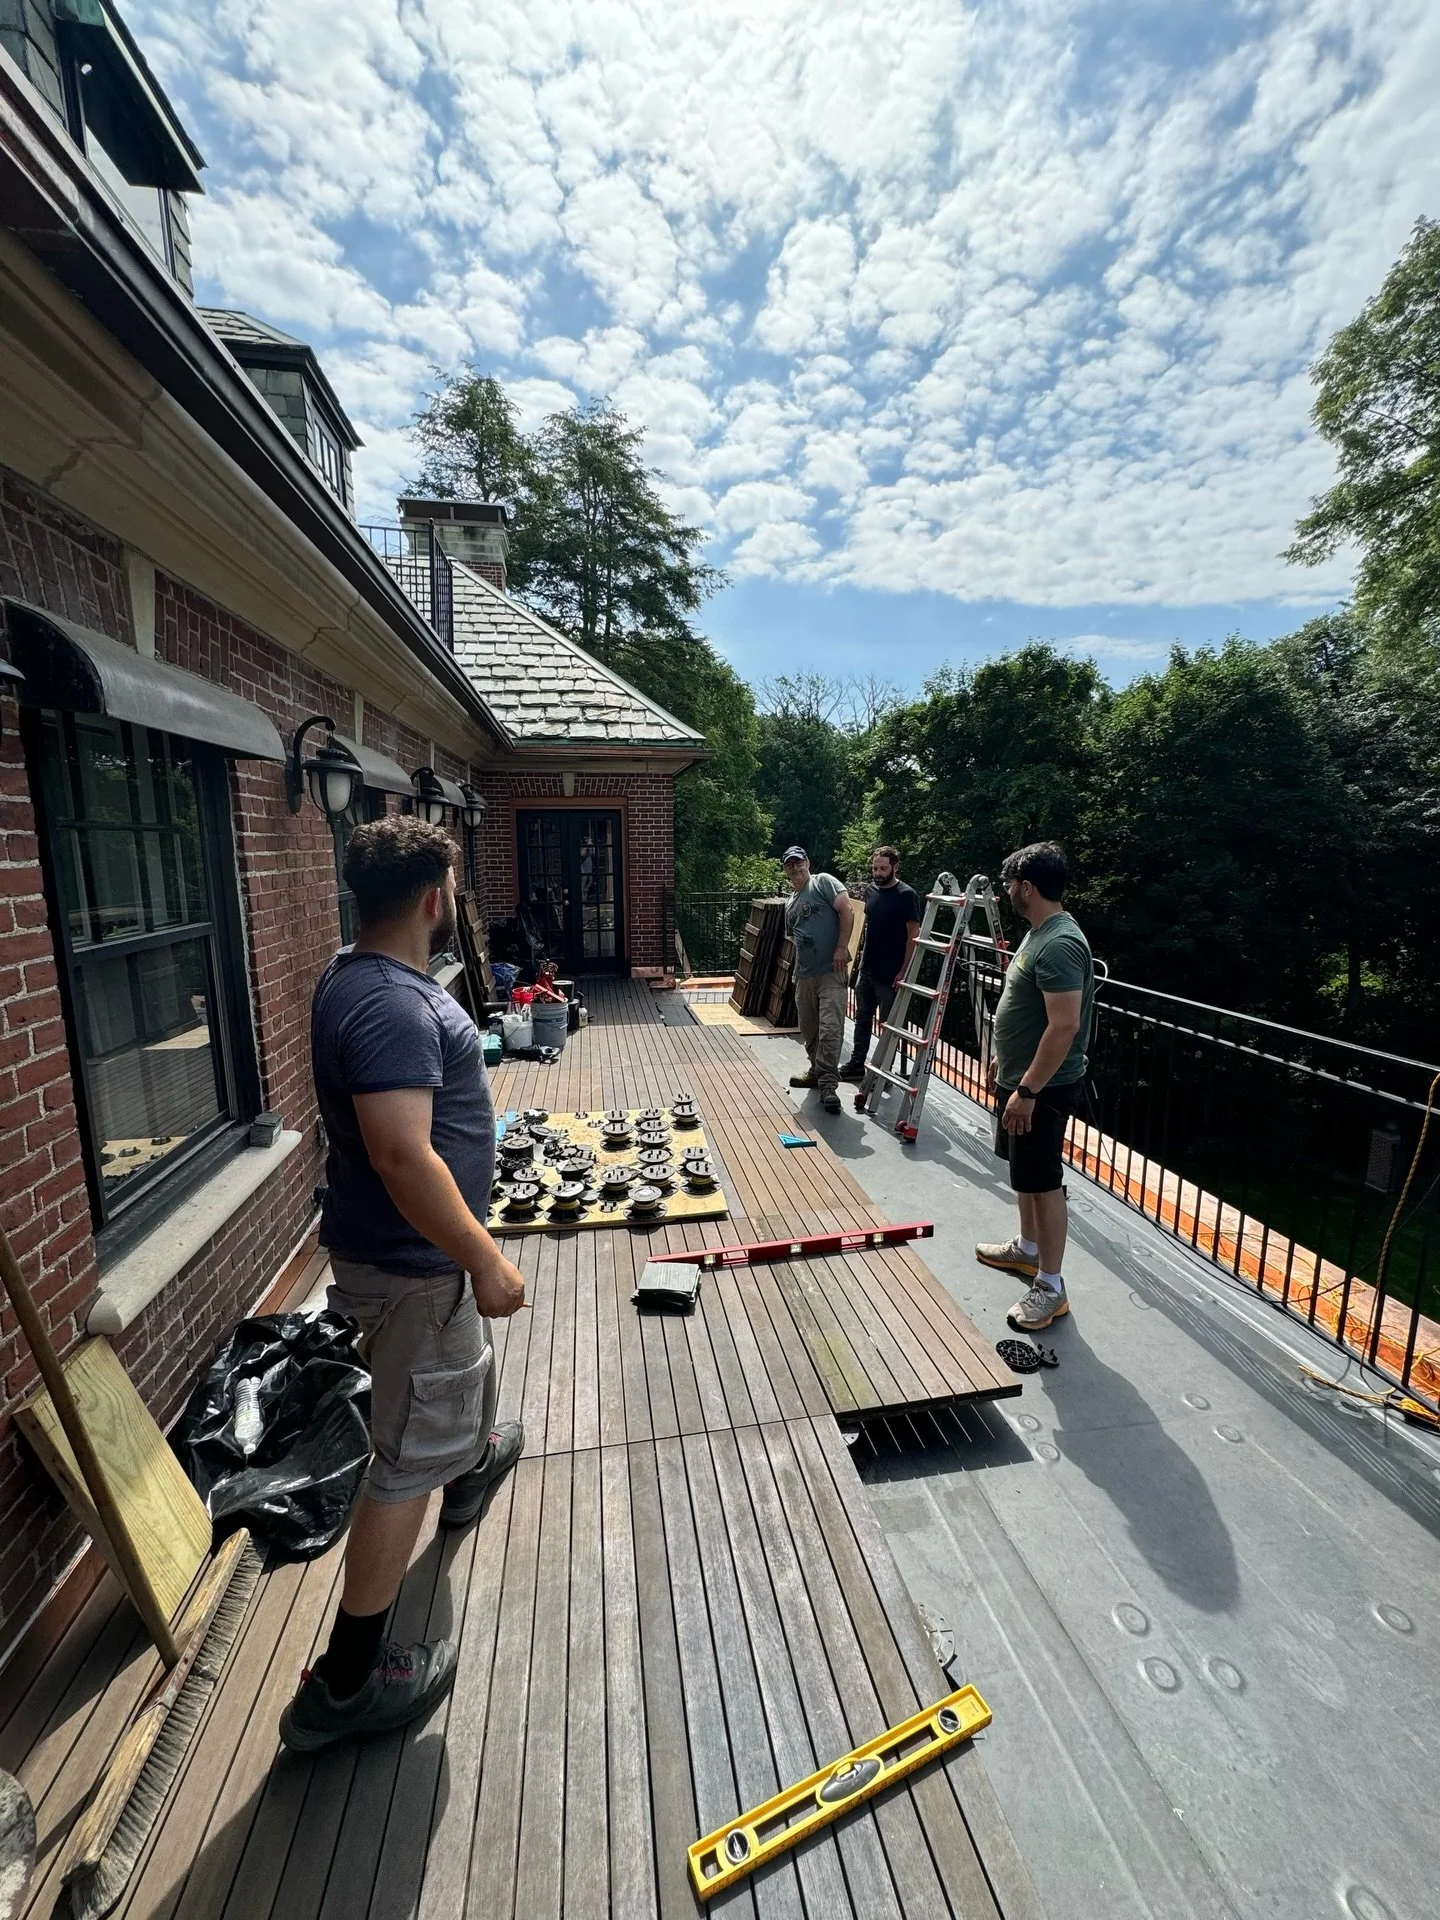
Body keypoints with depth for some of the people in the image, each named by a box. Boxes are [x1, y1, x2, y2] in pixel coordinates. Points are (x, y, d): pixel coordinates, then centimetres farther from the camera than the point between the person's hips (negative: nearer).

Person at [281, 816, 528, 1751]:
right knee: (409, 1456, 8)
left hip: (413, 1249, 10)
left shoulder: (362, 975, 3)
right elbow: (402, 1154, -36)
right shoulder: (392, 1005, -30)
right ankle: (347, 1682, 28)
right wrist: (484, 1260, -27)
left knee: (465, 1365, 34)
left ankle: (471, 1462, 62)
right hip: (412, 1264, -10)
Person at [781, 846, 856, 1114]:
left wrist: (842, 948, -17)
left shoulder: (823, 882, -1)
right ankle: (817, 1071, 33)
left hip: (831, 971, -8)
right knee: (809, 1030, 16)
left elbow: (847, 910, -11)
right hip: (804, 974, 8)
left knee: (830, 1030, -13)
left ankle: (828, 1086, -9)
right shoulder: (789, 903, 20)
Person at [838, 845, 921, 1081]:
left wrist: (904, 971, -16)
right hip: (866, 969, 7)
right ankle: (856, 1064, 27)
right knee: (862, 1018, 15)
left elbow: (914, 935, -14)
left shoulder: (906, 895, -13)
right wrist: (863, 956, 15)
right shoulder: (870, 890, 7)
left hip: (890, 974, -7)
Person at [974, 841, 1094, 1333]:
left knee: (1044, 1182, 2)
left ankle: (1050, 1287, 16)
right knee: (1026, 1174, 23)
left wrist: (1027, 1091, -26)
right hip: (1019, 1078, 10)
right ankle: (1027, 1249, 41)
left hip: (1042, 1089, -10)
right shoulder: (1039, 933, 8)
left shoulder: (1060, 945, -25)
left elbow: (1064, 1026, -29)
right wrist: (1002, 1058, 22)